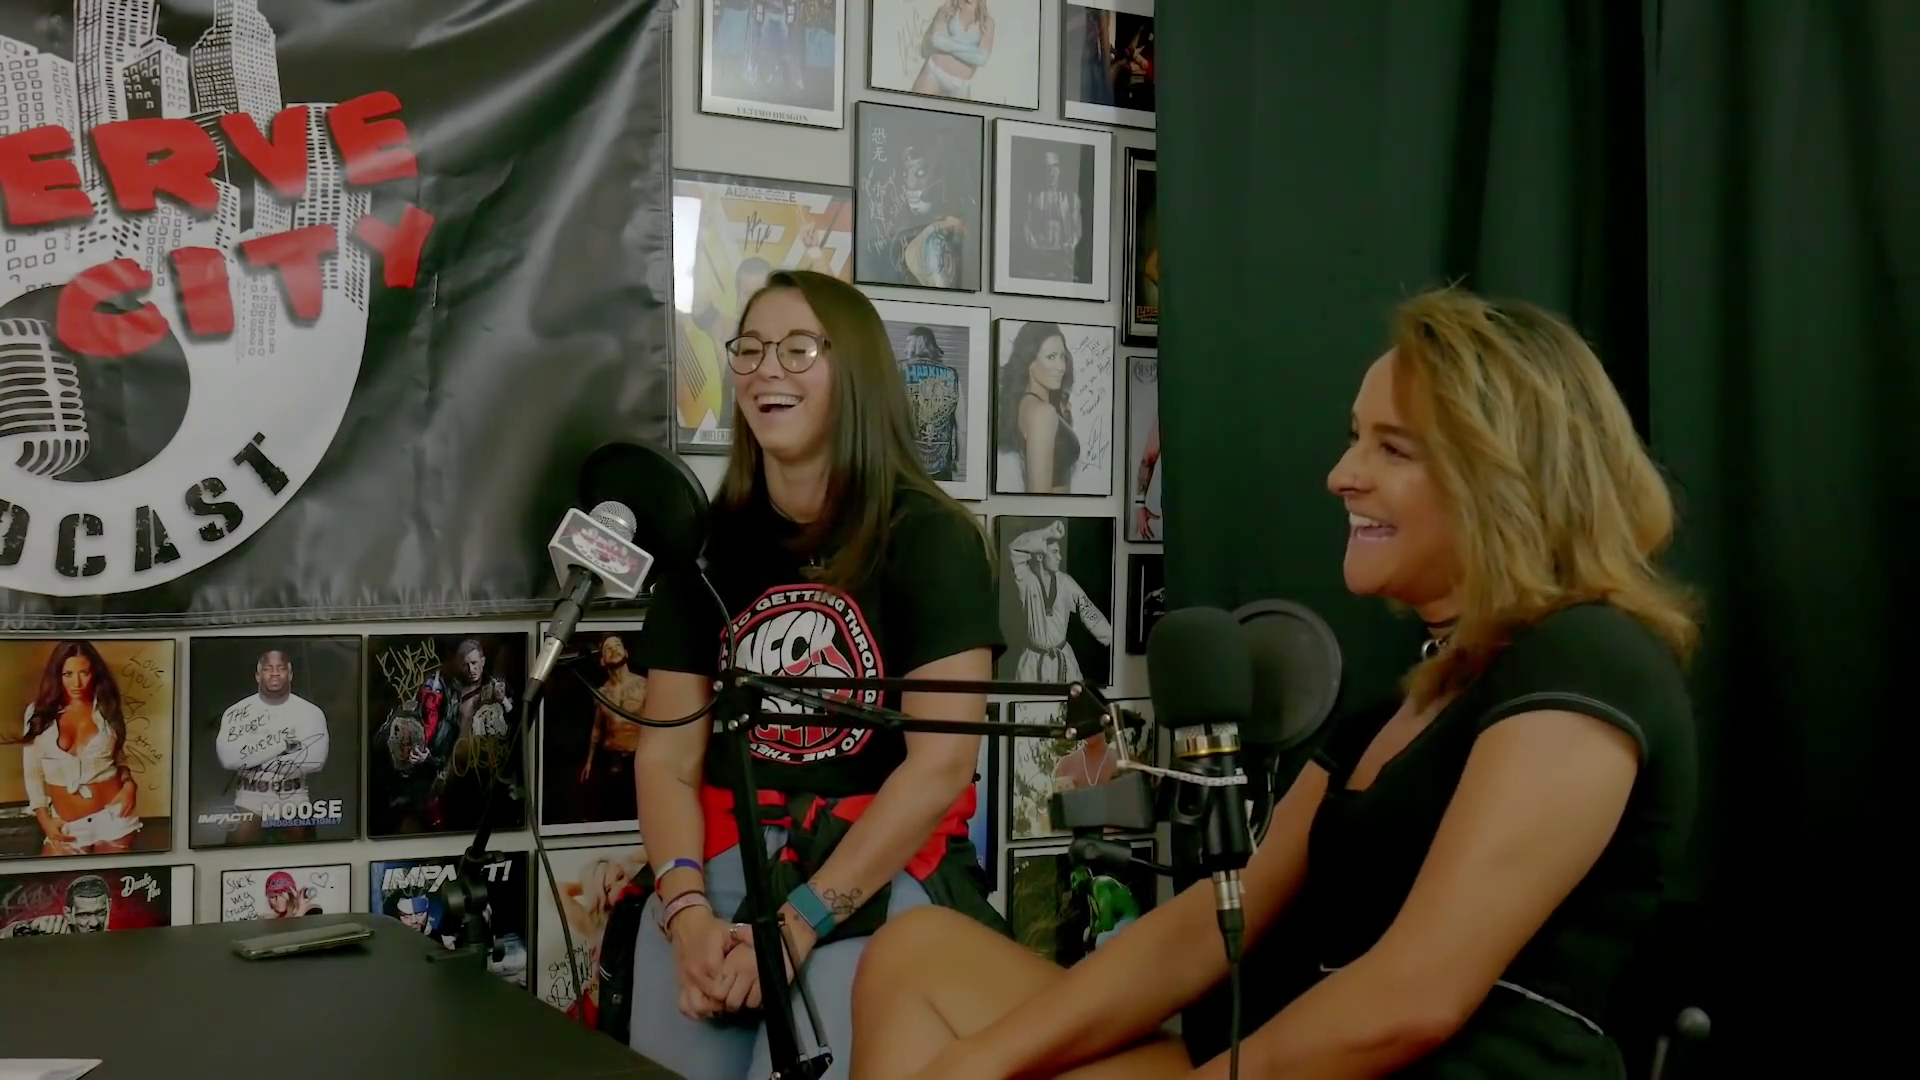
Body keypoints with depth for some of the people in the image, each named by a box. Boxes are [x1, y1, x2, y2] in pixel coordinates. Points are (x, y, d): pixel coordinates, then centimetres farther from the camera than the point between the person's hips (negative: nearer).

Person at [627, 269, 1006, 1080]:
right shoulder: (707, 542, 9)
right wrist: (686, 908, -13)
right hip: (722, 859, 4)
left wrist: (803, 918, -16)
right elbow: (666, 755, 4)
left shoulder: (928, 537, -4)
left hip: (879, 870, -4)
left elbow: (943, 762, -11)